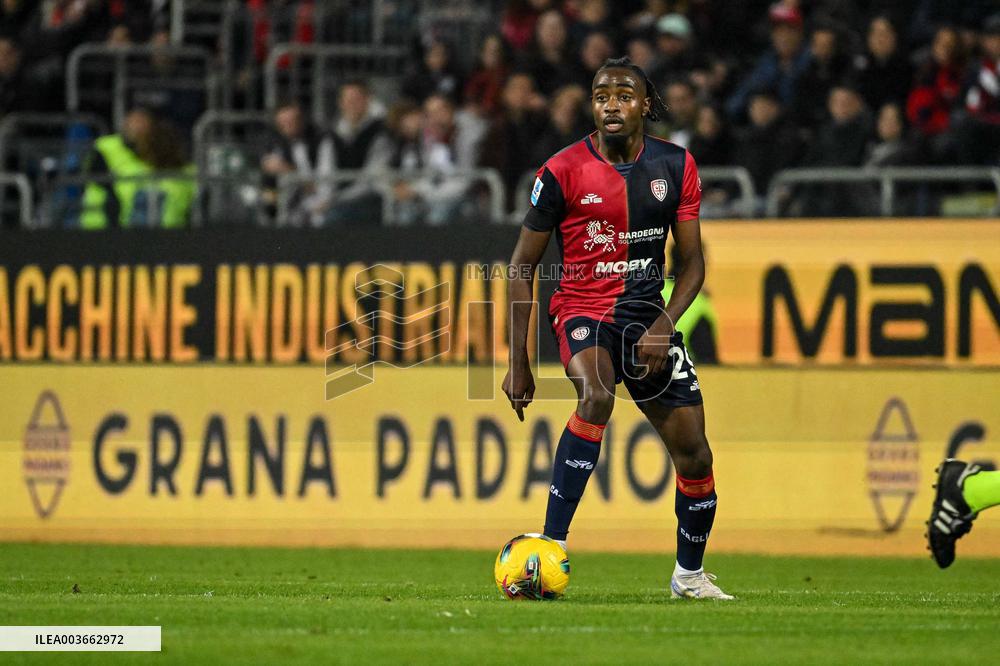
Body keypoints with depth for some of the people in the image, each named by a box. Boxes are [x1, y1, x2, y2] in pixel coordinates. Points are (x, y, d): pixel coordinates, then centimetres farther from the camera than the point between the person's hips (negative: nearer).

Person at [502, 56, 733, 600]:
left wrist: (664, 325, -11)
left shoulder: (676, 167, 0)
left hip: (648, 313, 4)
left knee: (694, 453, 2)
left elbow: (691, 261, 7)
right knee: (596, 396, -36)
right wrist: (518, 363, -5)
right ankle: (552, 546, -36)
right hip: (582, 308, -4)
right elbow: (522, 266, -2)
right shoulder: (563, 171, -9)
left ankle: (689, 575, 26)